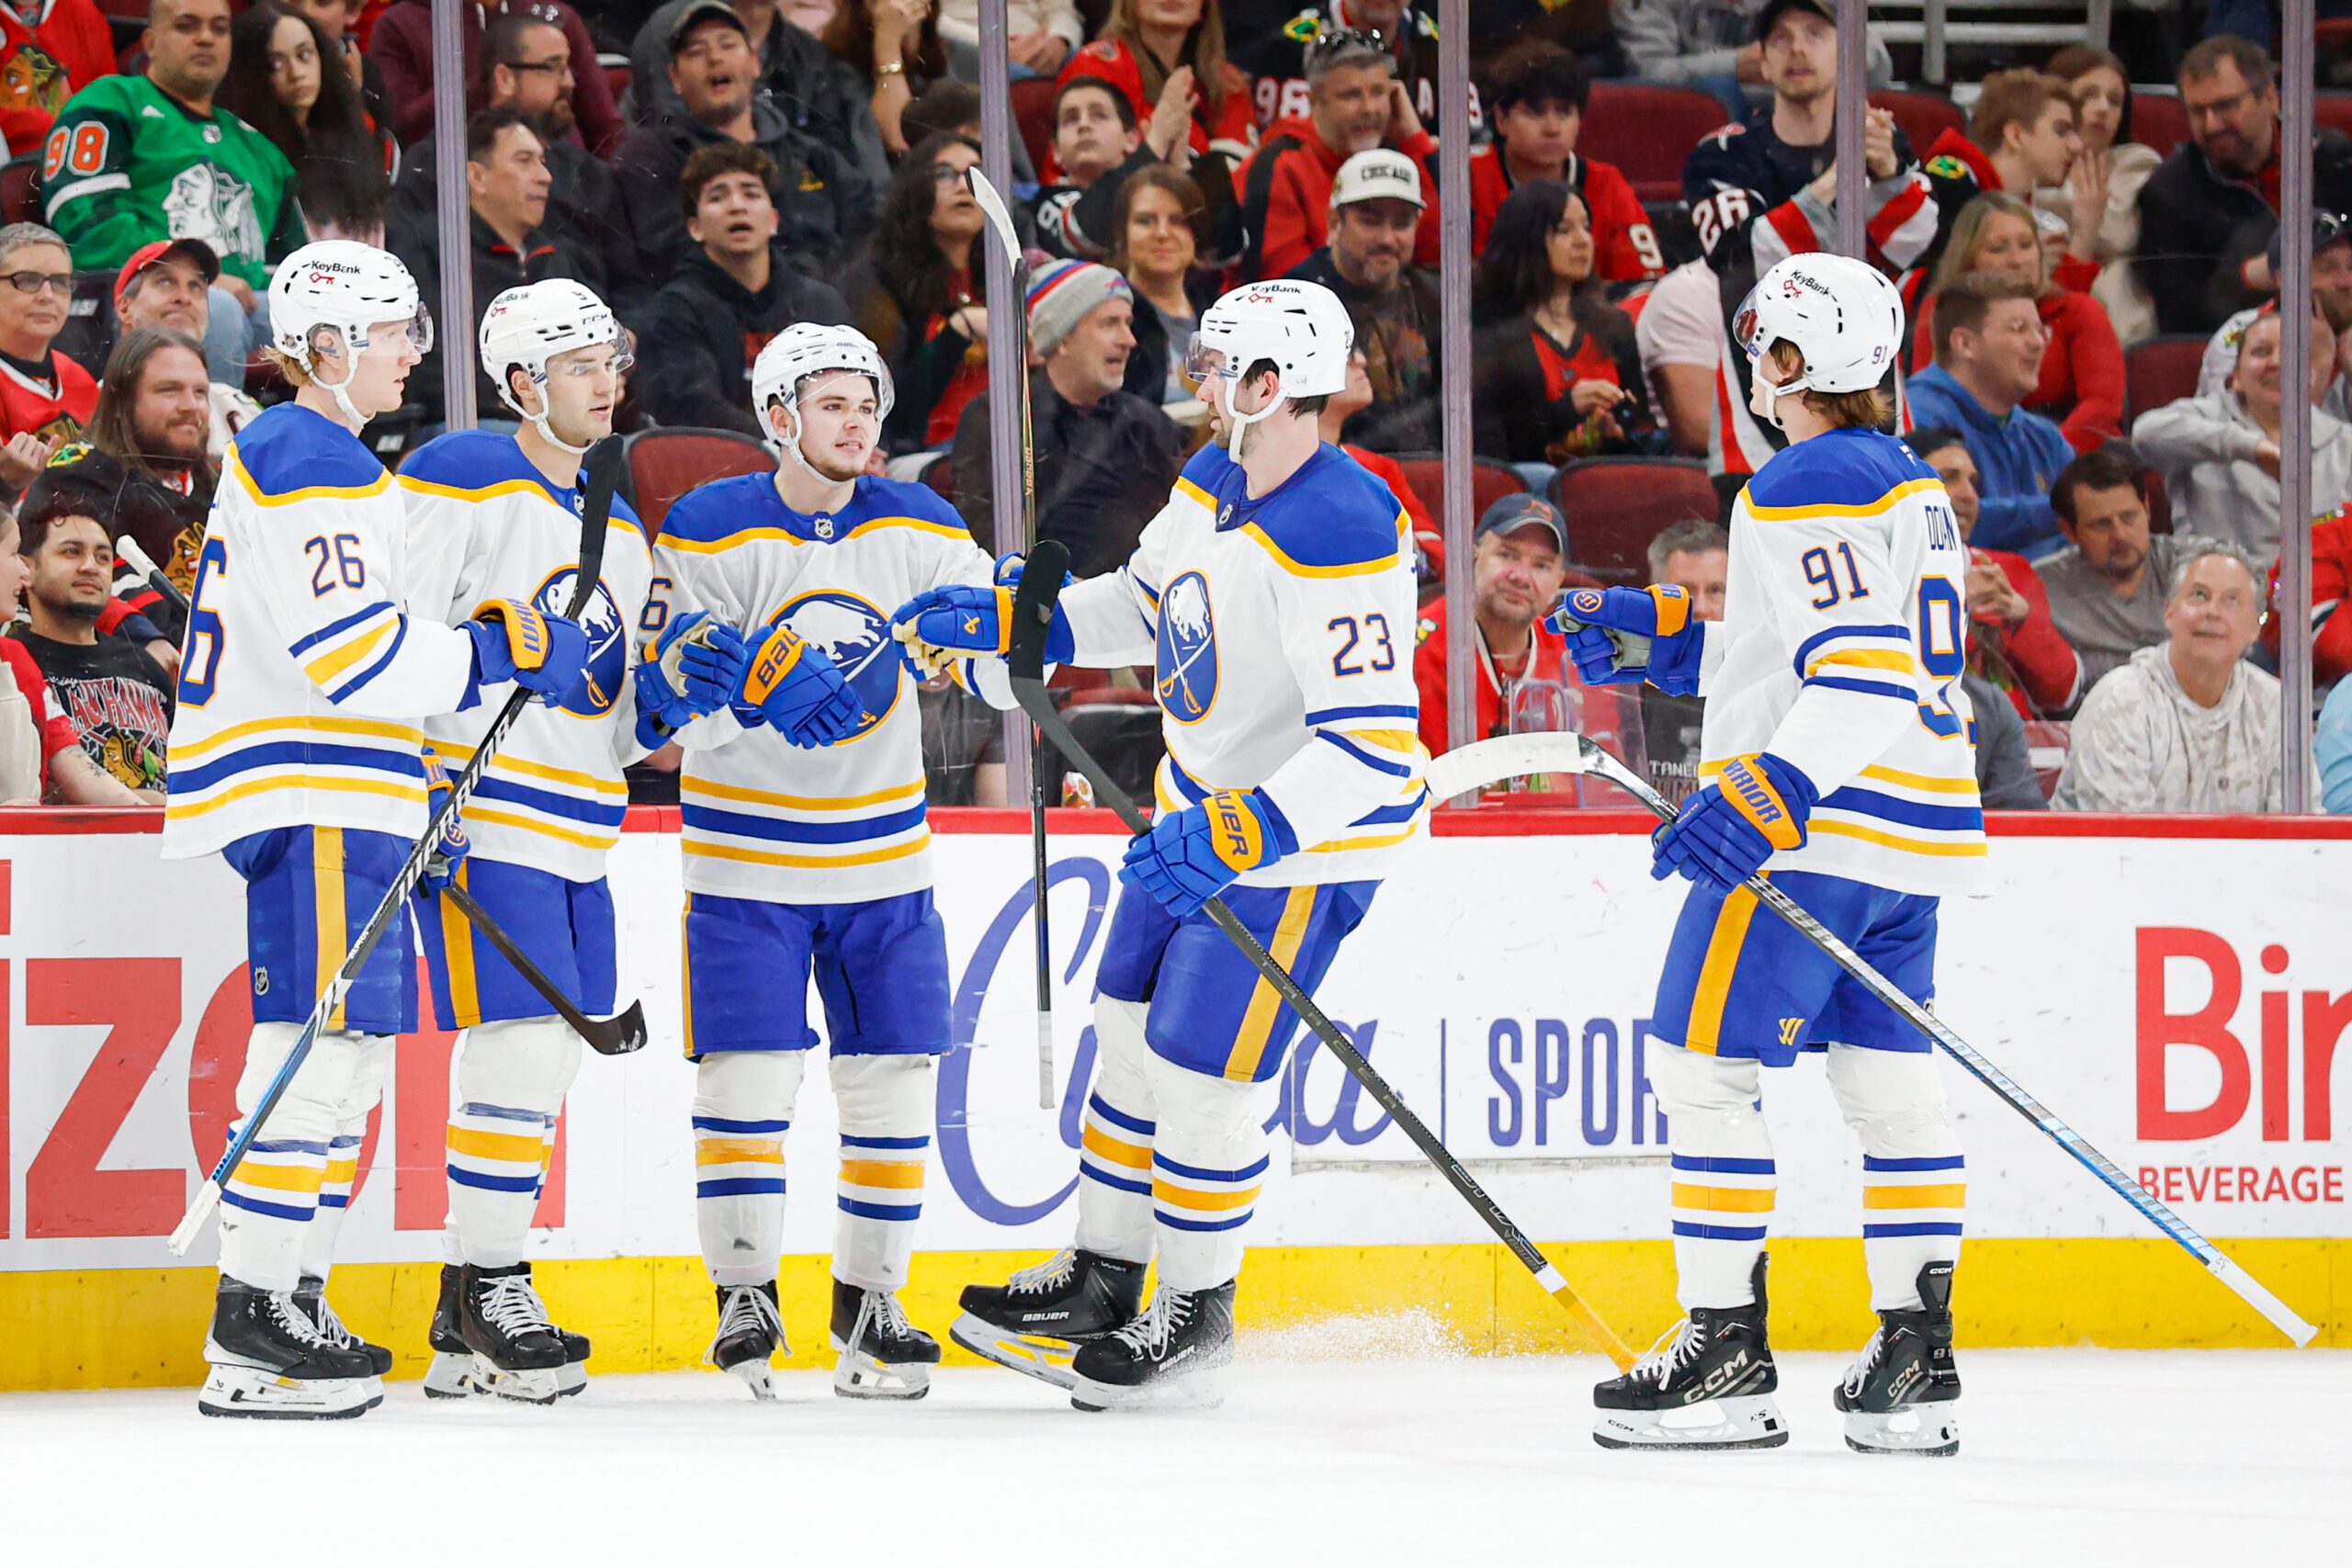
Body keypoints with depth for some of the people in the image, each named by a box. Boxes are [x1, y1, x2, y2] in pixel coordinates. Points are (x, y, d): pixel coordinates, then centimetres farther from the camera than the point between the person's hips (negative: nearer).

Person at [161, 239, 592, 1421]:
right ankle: (249, 1335, -15)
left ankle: (291, 1302, 15)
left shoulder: (304, 458, 22)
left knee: (350, 1051, 12)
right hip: (312, 803, -11)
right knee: (317, 1046, -13)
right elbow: (349, 655, -21)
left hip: (339, 805, 11)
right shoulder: (312, 467, -13)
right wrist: (504, 651, -15)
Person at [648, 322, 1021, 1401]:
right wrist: (761, 685, -31)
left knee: (893, 1080, 3)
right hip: (746, 856, -3)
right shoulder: (707, 534, -8)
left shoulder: (918, 531, 2)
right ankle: (745, 1300, 3)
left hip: (883, 856, 4)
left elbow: (1007, 671, -1)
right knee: (747, 1076, -8)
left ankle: (869, 1303, 14)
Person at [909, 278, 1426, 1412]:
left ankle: (1196, 1315, 15)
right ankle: (1103, 1277, 31)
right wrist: (999, 620, 6)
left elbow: (1372, 748, -34)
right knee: (1129, 1037, 16)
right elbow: (1144, 603, 18)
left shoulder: (1338, 542, -32)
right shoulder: (1213, 483, -1)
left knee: (1203, 1073, -4)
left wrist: (1236, 837, -41)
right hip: (1206, 814, 9)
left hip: (1307, 841, -9)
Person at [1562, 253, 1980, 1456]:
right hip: (1912, 835, 10)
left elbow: (1865, 671, -23)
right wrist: (1662, 639, 25)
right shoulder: (1911, 487, 17)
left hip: (1820, 828, -10)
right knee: (1888, 1081, 10)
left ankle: (1725, 1352, -6)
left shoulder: (1804, 490, -13)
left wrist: (1762, 798, -31)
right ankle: (1917, 1363, 9)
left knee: (1700, 1066, -4)